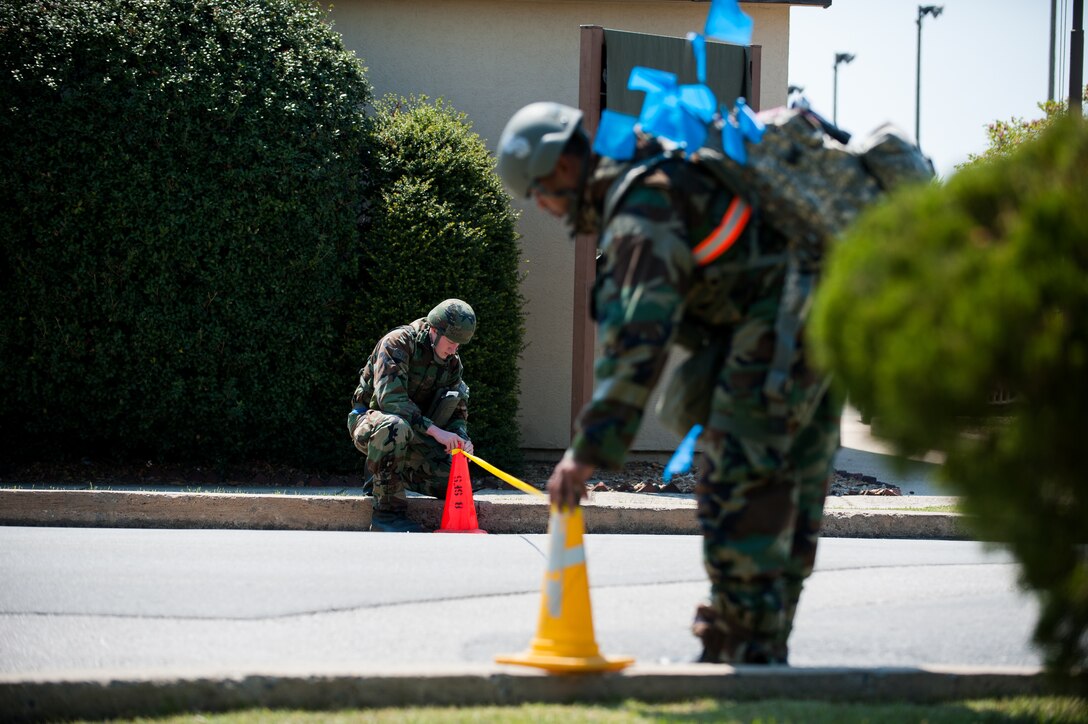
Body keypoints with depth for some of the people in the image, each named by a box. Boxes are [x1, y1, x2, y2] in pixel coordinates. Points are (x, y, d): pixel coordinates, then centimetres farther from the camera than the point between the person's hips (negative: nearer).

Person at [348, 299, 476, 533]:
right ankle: (388, 510, -32)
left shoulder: (452, 362, 3)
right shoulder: (398, 344, -20)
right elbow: (390, 398, -31)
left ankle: (398, 473, 16)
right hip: (369, 422, -7)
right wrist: (435, 430, -37)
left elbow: (457, 411, 7)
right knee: (395, 426, -44)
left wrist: (461, 439, -18)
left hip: (413, 431, 7)